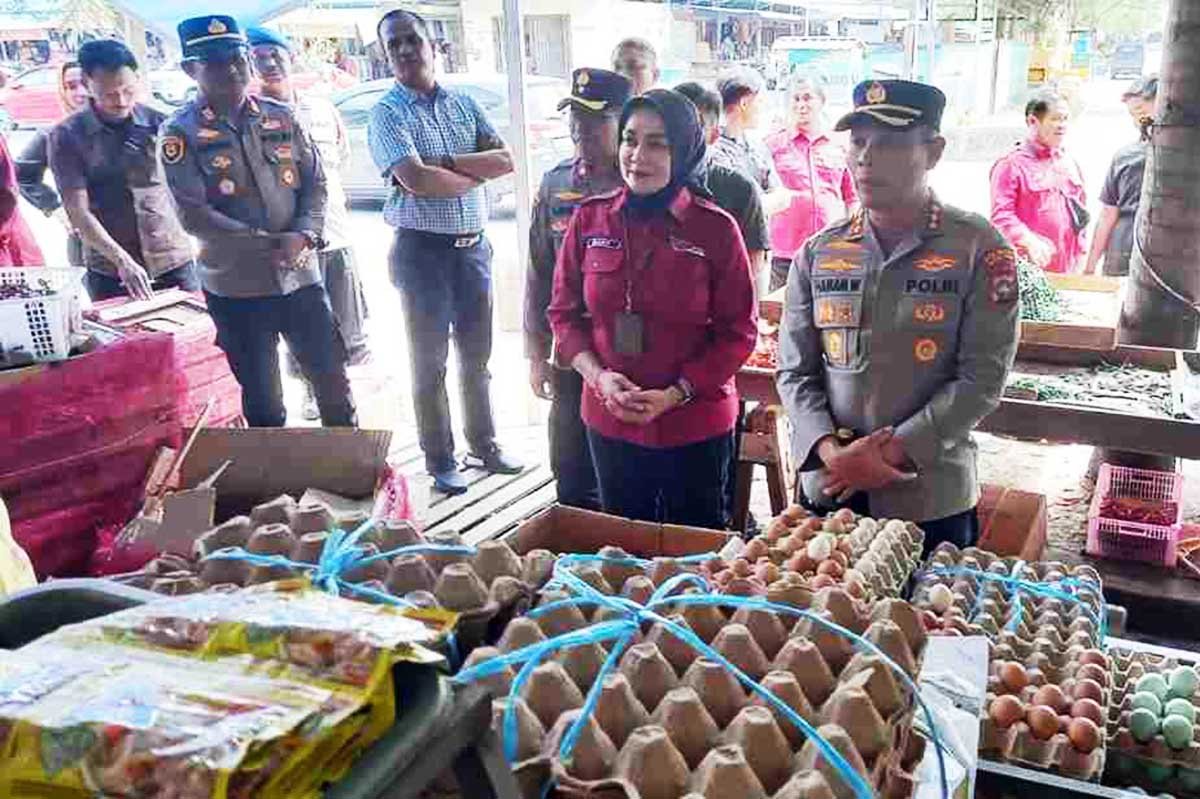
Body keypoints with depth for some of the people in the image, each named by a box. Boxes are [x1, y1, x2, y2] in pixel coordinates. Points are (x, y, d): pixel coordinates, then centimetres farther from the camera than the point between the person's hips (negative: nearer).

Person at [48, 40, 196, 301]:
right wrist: (122, 260, -20)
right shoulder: (66, 137, -3)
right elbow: (78, 211, -8)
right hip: (110, 273, -1)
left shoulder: (158, 123, 1)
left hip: (174, 262, 1)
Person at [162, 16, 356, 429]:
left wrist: (304, 235, -15)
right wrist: (270, 243, -18)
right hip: (234, 288, -3)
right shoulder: (181, 132, -5)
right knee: (262, 402, 9)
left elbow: (315, 184, 5)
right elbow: (193, 214, -13)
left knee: (333, 381, 11)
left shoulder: (283, 117, 6)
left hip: (300, 277, 3)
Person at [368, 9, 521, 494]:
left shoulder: (463, 104, 8)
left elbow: (506, 160, -3)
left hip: (474, 246, 5)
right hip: (422, 250, -4)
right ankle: (440, 462, 20)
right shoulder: (387, 113, -6)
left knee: (477, 355, 15)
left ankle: (484, 445, 32)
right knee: (430, 361, 7)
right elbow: (416, 180, -21)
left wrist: (447, 162, -14)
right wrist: (477, 172, -8)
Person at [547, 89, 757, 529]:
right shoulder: (589, 219, -1)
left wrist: (674, 394, -15)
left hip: (695, 425, -2)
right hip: (609, 422, 3)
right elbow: (564, 312, 5)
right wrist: (600, 377, -11)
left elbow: (737, 331, -6)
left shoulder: (716, 228, -10)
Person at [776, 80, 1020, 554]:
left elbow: (982, 379, -10)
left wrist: (889, 452, -15)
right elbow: (795, 371, 3)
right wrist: (831, 451, -13)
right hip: (827, 492, 3)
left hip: (931, 501, -2)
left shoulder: (980, 249, -6)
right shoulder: (819, 252, 3)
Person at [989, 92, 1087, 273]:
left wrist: (1080, 252, 15)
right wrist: (1030, 242, -27)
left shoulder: (1070, 164, 18)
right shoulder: (1011, 164, -5)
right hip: (1026, 270, -7)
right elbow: (1001, 215, -14)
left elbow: (1080, 212, 25)